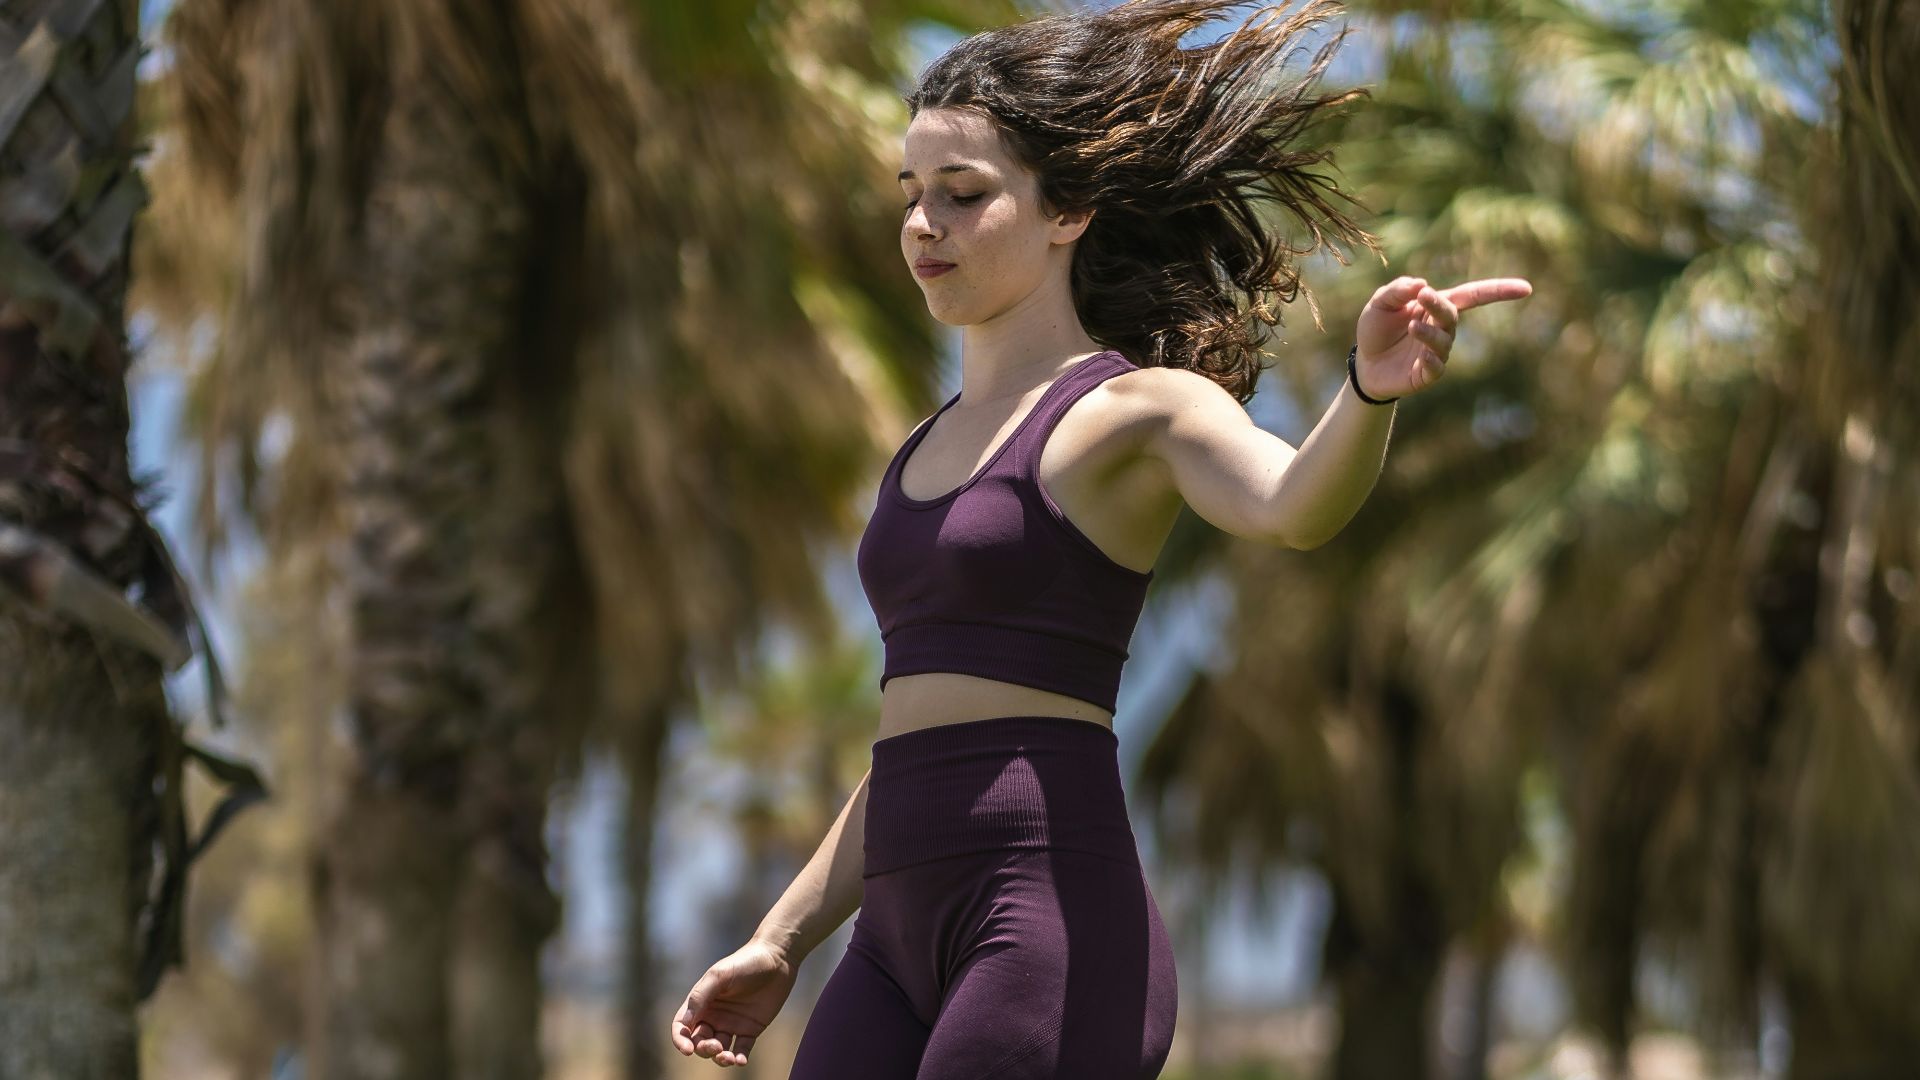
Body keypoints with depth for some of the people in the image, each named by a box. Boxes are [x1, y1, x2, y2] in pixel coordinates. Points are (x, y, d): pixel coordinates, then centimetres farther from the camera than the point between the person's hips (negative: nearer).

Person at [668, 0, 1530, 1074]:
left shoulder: (1131, 411, -2)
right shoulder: (937, 442, 22)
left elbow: (1294, 507, -25)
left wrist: (1371, 388, -46)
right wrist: (782, 944, 28)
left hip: (1050, 918, -8)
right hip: (903, 942, 8)